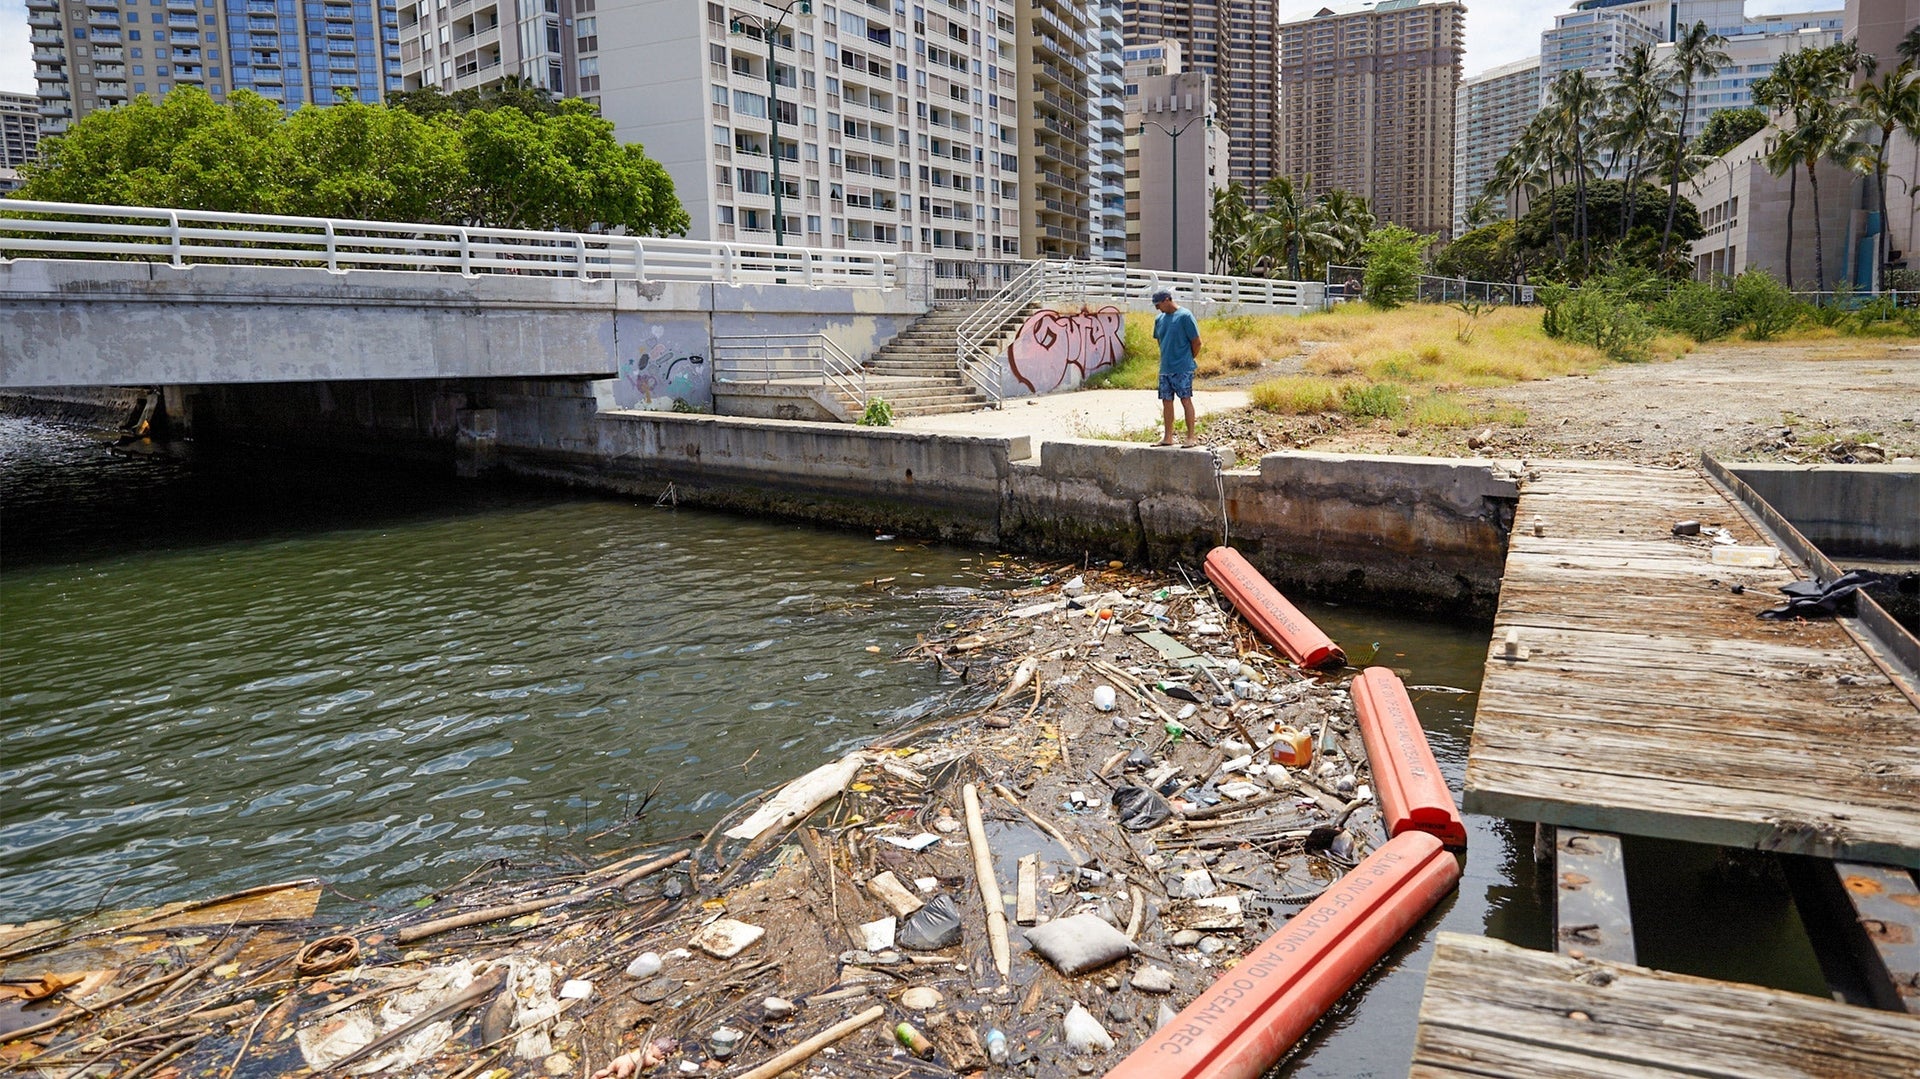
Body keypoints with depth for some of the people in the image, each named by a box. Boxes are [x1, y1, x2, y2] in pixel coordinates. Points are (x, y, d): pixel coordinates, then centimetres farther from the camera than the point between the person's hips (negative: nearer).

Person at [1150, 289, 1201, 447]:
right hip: (1165, 368, 7)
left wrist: (1188, 359, 3)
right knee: (1166, 401, 8)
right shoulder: (1159, 319, 11)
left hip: (1182, 368, -7)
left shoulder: (1185, 316, -9)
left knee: (1186, 400, -5)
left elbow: (1196, 342, -7)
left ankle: (1191, 437, 0)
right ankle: (1167, 437, 15)